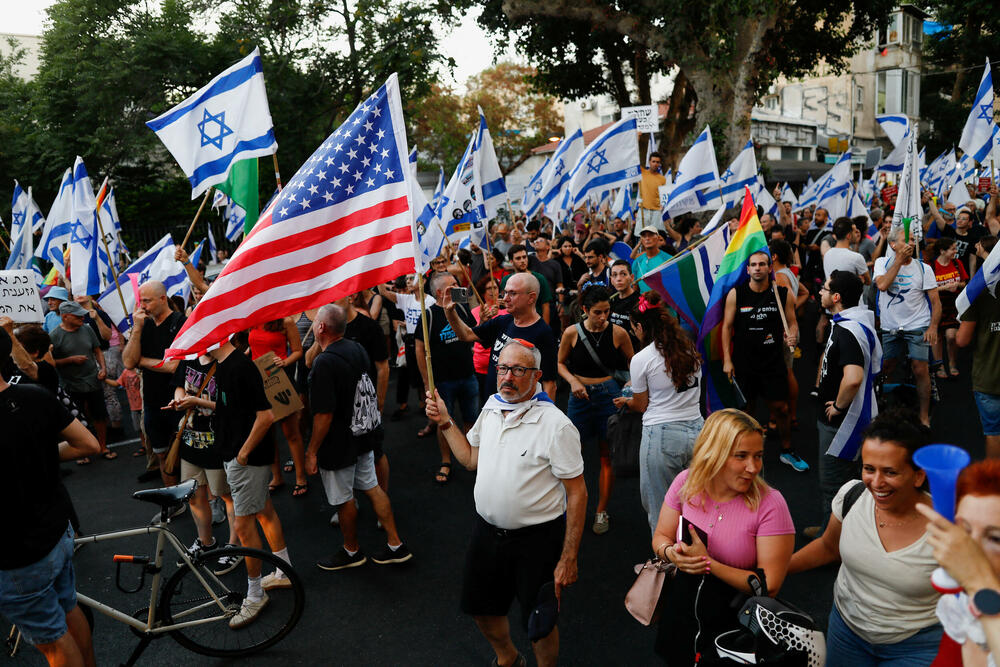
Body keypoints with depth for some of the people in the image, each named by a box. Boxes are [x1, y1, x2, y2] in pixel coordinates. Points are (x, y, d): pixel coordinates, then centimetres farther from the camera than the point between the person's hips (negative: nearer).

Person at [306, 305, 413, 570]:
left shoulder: (324, 362, -25)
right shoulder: (357, 348, 1)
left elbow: (324, 414, -25)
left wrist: (312, 451, -16)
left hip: (339, 445, -8)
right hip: (364, 435, 8)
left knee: (343, 499, 11)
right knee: (372, 487, 17)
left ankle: (351, 552, 30)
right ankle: (395, 545, 24)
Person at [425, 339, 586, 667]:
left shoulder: (556, 425, -21)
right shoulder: (491, 408, 0)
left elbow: (577, 493, -17)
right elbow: (471, 458, 14)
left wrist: (568, 558, -17)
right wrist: (445, 422, 4)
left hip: (537, 539, -6)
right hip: (486, 530, 7)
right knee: (481, 608, 23)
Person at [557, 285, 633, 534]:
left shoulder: (618, 333, -4)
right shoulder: (572, 333, -4)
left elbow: (633, 364, 8)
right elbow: (560, 363, 8)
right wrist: (573, 381, -9)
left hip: (609, 395, 0)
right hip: (580, 395, 0)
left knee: (607, 455, 6)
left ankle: (601, 511, 20)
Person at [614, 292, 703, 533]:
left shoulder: (641, 360, -10)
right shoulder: (690, 350, 6)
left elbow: (641, 405, 1)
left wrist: (624, 401, 24)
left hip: (661, 435, -5)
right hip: (696, 430, 6)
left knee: (659, 509, 9)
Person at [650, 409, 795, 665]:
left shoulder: (770, 504, -22)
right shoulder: (686, 483, -11)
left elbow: (769, 585, -21)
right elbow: (661, 537, 0)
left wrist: (709, 564, -27)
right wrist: (672, 553, -22)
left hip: (733, 622, -4)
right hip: (681, 611, 4)